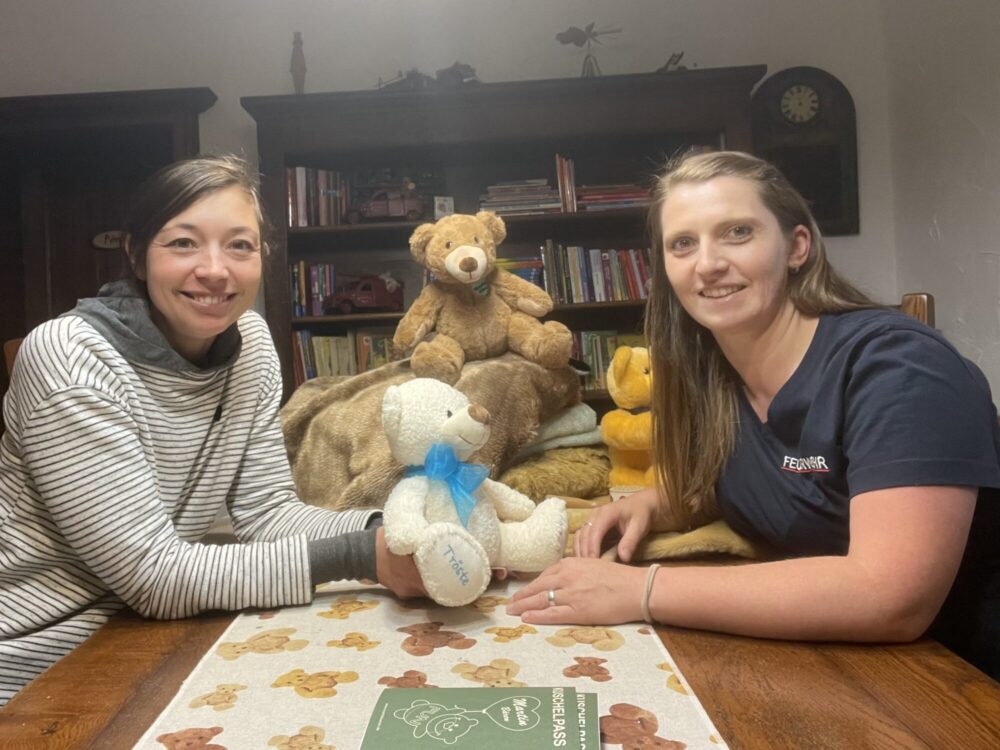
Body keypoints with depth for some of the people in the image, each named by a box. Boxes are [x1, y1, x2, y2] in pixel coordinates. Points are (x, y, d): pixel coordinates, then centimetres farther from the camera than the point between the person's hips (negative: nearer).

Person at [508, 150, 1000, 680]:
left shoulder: (894, 365, -22)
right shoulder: (707, 375, -3)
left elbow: (893, 599, -32)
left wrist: (641, 591, -29)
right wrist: (646, 506, -7)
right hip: (816, 669, 6)